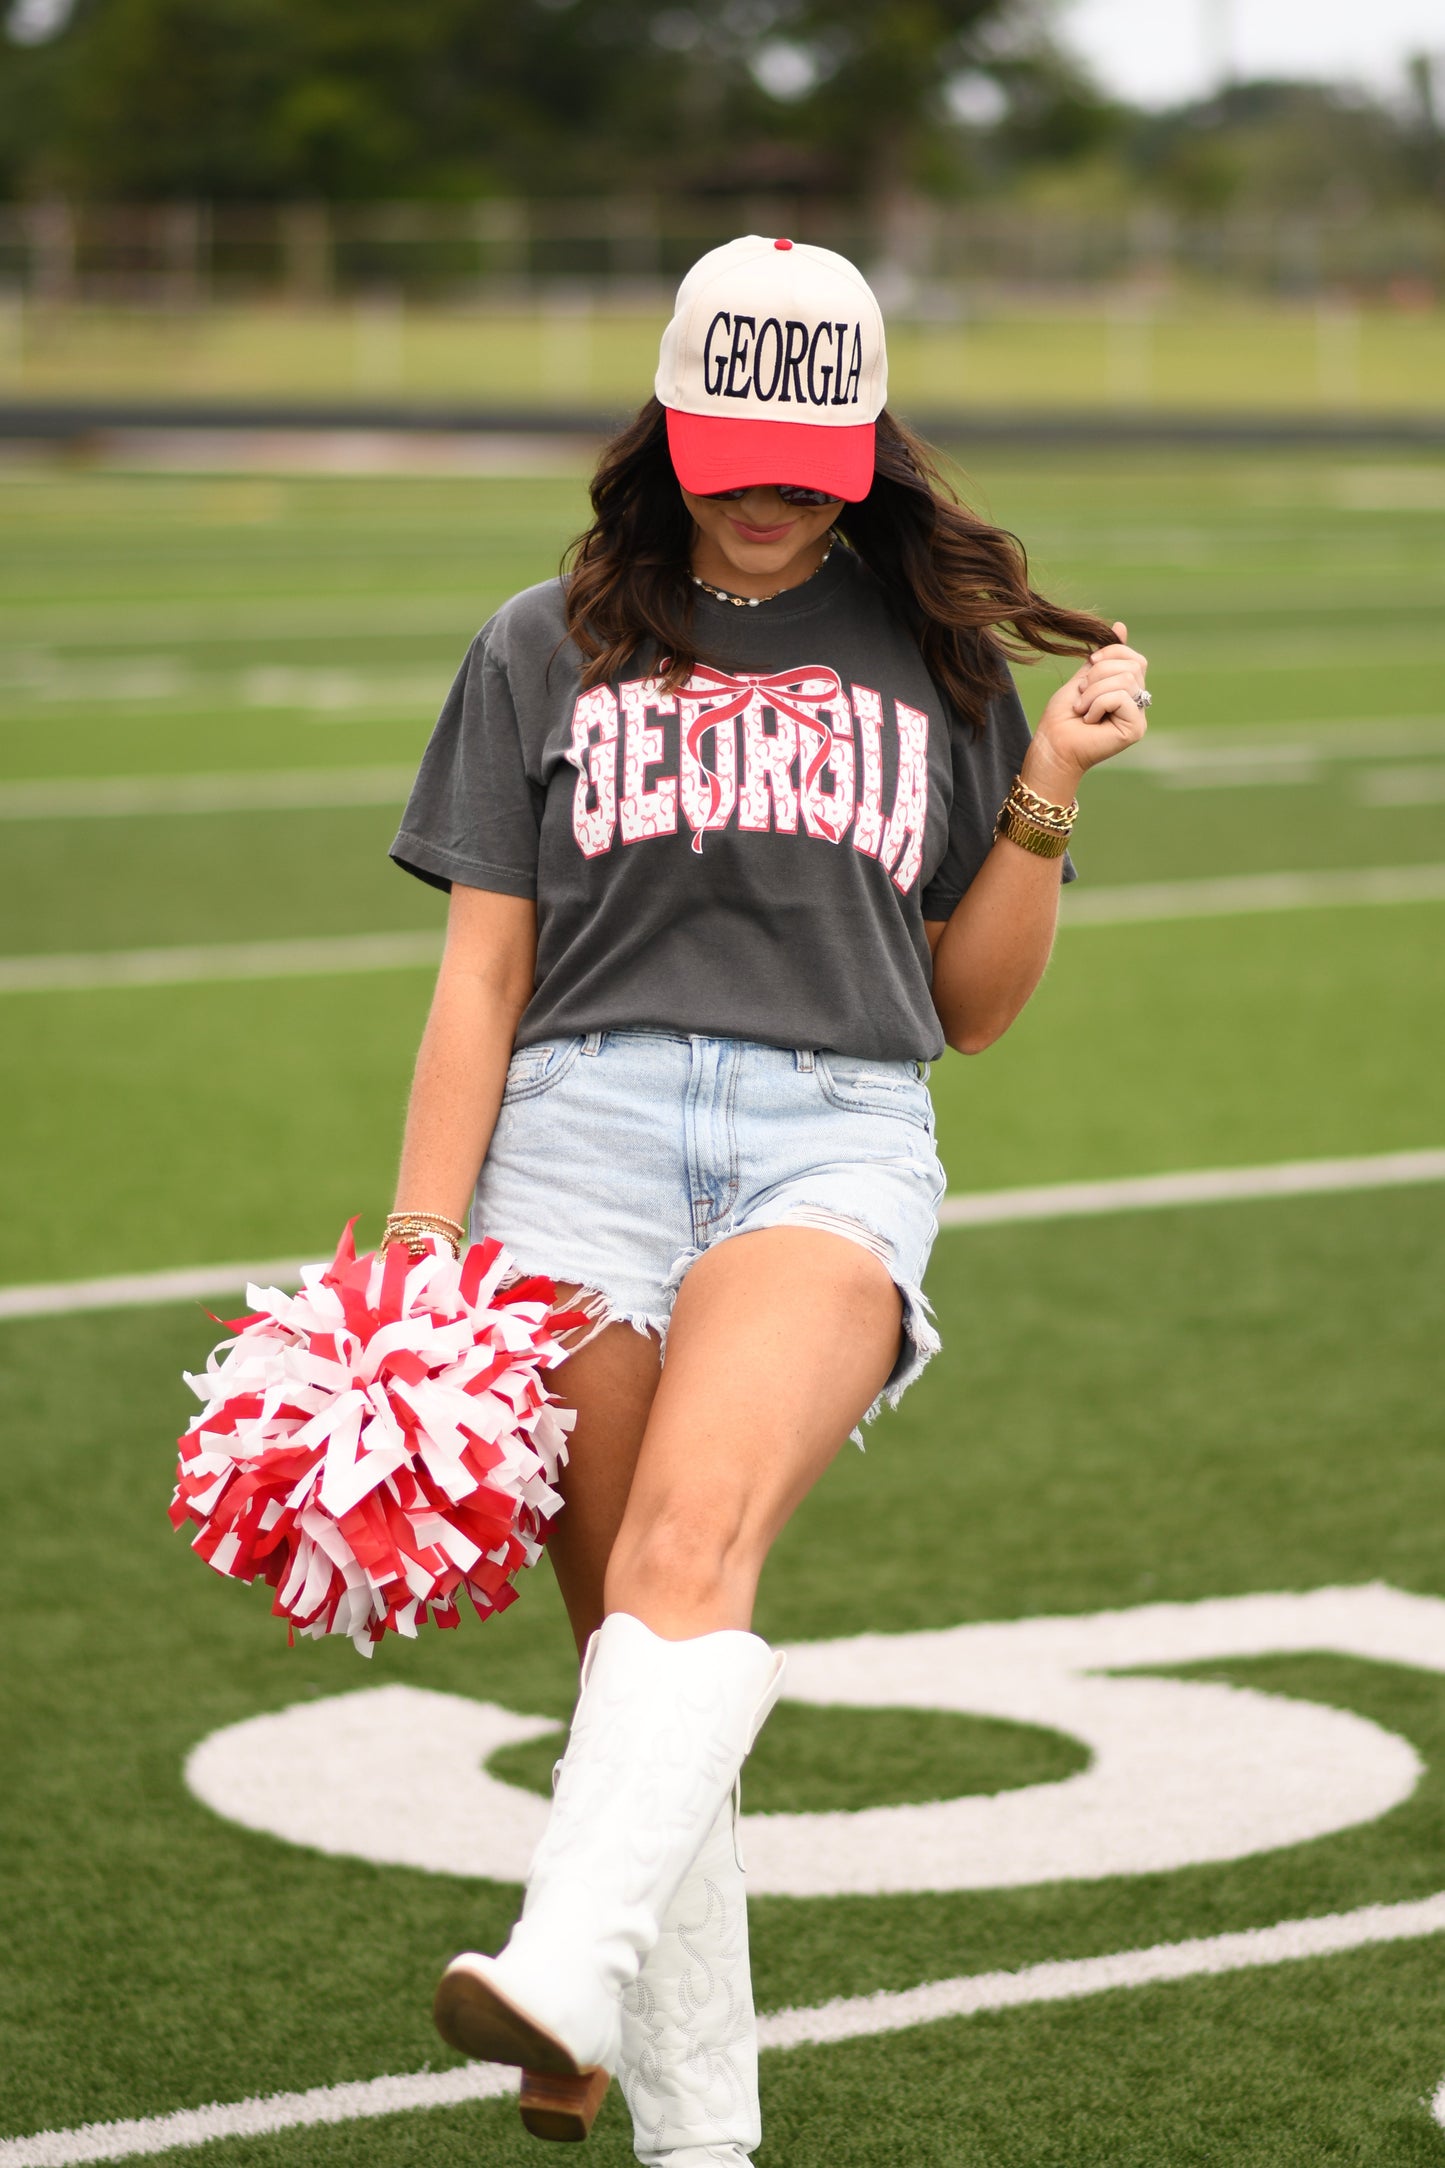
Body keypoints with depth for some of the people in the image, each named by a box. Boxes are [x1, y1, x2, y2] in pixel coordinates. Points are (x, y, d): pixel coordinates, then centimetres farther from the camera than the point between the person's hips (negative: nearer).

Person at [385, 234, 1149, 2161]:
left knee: (697, 1523, -29)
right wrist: (416, 1268, 5)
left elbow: (975, 1006, 19)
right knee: (625, 1619, -4)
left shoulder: (941, 659, 18)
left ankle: (568, 1981, -45)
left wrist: (1049, 792, 5)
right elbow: (480, 980, 13)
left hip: (837, 1146, -1)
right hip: (583, 1135, 1)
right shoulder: (551, 648, 16)